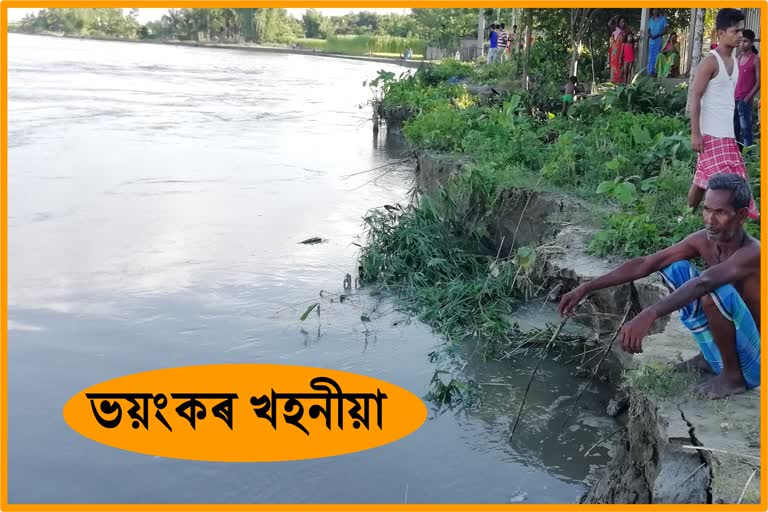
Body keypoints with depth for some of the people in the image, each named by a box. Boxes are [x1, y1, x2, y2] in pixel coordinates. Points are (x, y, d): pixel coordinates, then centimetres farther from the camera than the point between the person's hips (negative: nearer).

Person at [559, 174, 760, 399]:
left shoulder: (752, 253, -26)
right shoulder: (703, 240, -5)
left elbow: (703, 282, -45)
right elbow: (644, 264, -5)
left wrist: (649, 315, -58)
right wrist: (585, 288, -11)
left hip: (753, 366, -7)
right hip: (721, 355, 7)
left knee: (716, 290, -33)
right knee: (675, 269, -2)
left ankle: (734, 376, -10)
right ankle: (708, 357, 8)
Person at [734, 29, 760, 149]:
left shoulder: (755, 60, -5)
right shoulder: (739, 58, 14)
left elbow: (758, 83, -9)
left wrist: (747, 99, -14)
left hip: (744, 101, -7)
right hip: (734, 100, 7)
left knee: (745, 130, -8)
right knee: (734, 129, 12)